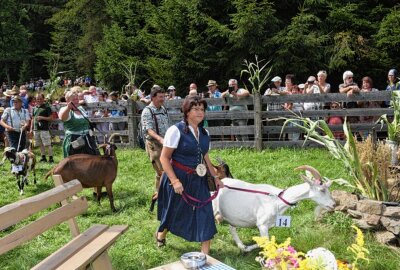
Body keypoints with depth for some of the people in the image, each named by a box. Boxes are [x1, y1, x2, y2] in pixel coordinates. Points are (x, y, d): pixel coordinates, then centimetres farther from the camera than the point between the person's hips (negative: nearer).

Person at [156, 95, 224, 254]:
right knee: (174, 211, 15)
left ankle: (205, 252, 9)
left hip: (198, 180, 5)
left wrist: (215, 177, 13)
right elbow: (164, 157, -16)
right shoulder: (176, 130, -15)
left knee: (204, 212, -2)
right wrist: (174, 180, -23)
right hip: (179, 178, -5)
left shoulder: (204, 133, 5)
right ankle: (161, 234, 47)